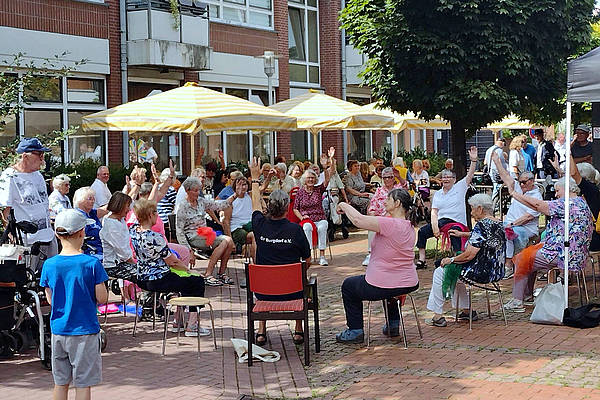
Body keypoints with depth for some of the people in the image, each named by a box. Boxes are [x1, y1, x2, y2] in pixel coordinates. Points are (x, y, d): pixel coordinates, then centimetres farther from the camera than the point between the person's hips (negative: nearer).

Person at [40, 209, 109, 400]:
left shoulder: (49, 265, -3)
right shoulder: (92, 264, -13)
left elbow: (50, 299, 5)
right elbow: (102, 298, -9)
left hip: (58, 331, 3)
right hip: (85, 331, -3)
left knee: (60, 382, 14)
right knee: (83, 383, 4)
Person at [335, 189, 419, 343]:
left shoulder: (390, 224, -23)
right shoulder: (409, 226, 5)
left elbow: (358, 220, -24)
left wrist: (344, 206, -6)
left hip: (382, 287, -8)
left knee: (348, 285, 18)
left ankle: (355, 331, 23)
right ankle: (393, 324, 42)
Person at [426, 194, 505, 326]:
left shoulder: (482, 225, -22)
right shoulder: (499, 224, 6)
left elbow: (469, 255, -25)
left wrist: (451, 260, -9)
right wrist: (462, 234, 34)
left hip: (481, 273, -9)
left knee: (439, 272, 7)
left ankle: (438, 316, 8)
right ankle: (466, 311, 29)